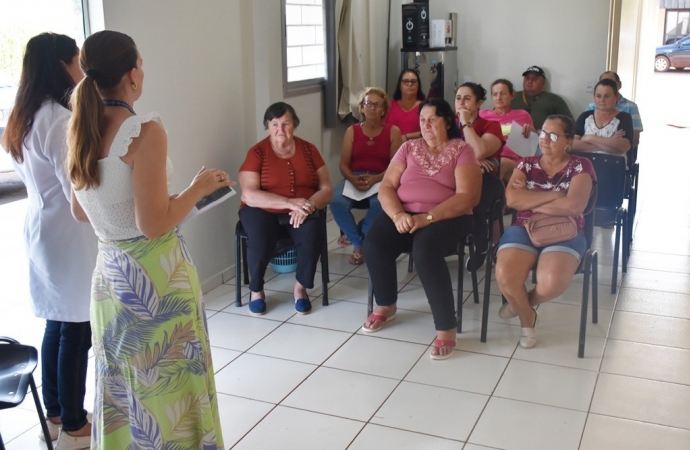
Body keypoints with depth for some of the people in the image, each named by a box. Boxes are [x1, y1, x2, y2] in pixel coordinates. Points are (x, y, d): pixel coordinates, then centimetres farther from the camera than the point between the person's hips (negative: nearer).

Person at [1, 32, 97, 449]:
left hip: (43, 229, 10)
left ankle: (56, 413, 30)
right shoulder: (59, 120, -20)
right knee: (77, 331, 2)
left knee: (58, 325, 17)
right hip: (68, 236, -9)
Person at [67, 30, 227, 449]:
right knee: (168, 383, 9)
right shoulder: (145, 130, -19)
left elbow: (81, 211, 13)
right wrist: (198, 188, -7)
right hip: (155, 273, -7)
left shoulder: (81, 130, 3)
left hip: (109, 271, 7)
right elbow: (154, 224, -21)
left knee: (123, 383, 21)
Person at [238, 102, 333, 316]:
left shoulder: (308, 150, 4)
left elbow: (326, 190, 1)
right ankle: (256, 290, -2)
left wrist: (308, 205, -21)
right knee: (260, 240, -33)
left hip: (303, 211, 2)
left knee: (312, 236, -31)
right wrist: (290, 203, -25)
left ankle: (301, 287, -4)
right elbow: (250, 196, -16)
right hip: (263, 210, -2)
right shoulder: (257, 153, -6)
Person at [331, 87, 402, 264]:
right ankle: (359, 244, -8)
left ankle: (356, 234, -7)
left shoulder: (393, 131, 5)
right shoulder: (352, 131, 10)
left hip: (381, 180, -2)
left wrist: (375, 179, -19)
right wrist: (353, 179, -18)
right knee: (336, 202, -31)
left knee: (380, 204, -37)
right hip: (353, 178, 2)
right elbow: (343, 164, 4)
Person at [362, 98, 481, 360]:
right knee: (374, 243, -25)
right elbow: (386, 187, 6)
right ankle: (385, 306, 4)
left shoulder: (462, 150, 3)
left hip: (447, 218, -4)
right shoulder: (408, 147, 15)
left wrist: (428, 217, -21)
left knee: (424, 249, -36)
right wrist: (398, 214, -16)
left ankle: (446, 327, -24)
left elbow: (467, 197, -10)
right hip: (404, 214, 4)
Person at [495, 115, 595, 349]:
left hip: (565, 233, -2)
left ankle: (523, 303, 7)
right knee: (505, 277, -28)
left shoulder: (580, 166, 3)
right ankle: (527, 317, 6)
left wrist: (529, 202, -5)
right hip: (525, 229, 2)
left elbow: (574, 205, -14)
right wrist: (554, 195, -10)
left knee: (552, 284, -32)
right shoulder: (526, 164, 12)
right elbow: (512, 199, -6)